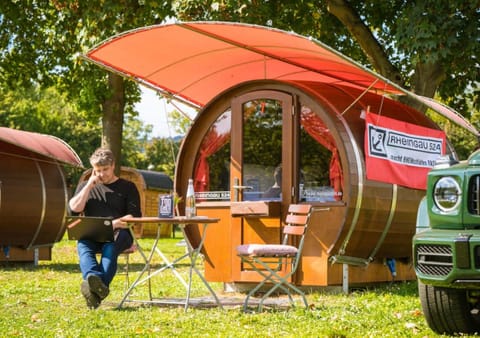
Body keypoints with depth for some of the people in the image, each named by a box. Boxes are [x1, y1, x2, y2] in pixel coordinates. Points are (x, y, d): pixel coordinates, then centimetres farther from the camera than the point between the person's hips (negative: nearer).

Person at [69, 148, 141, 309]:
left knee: (110, 246, -39)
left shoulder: (127, 187, 13)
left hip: (119, 234, -2)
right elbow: (74, 208, 4)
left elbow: (135, 216, 1)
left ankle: (96, 287, -60)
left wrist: (114, 224, -16)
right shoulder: (85, 185, 22)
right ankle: (94, 278, -64)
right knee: (82, 244, -35)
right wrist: (90, 185, 1)